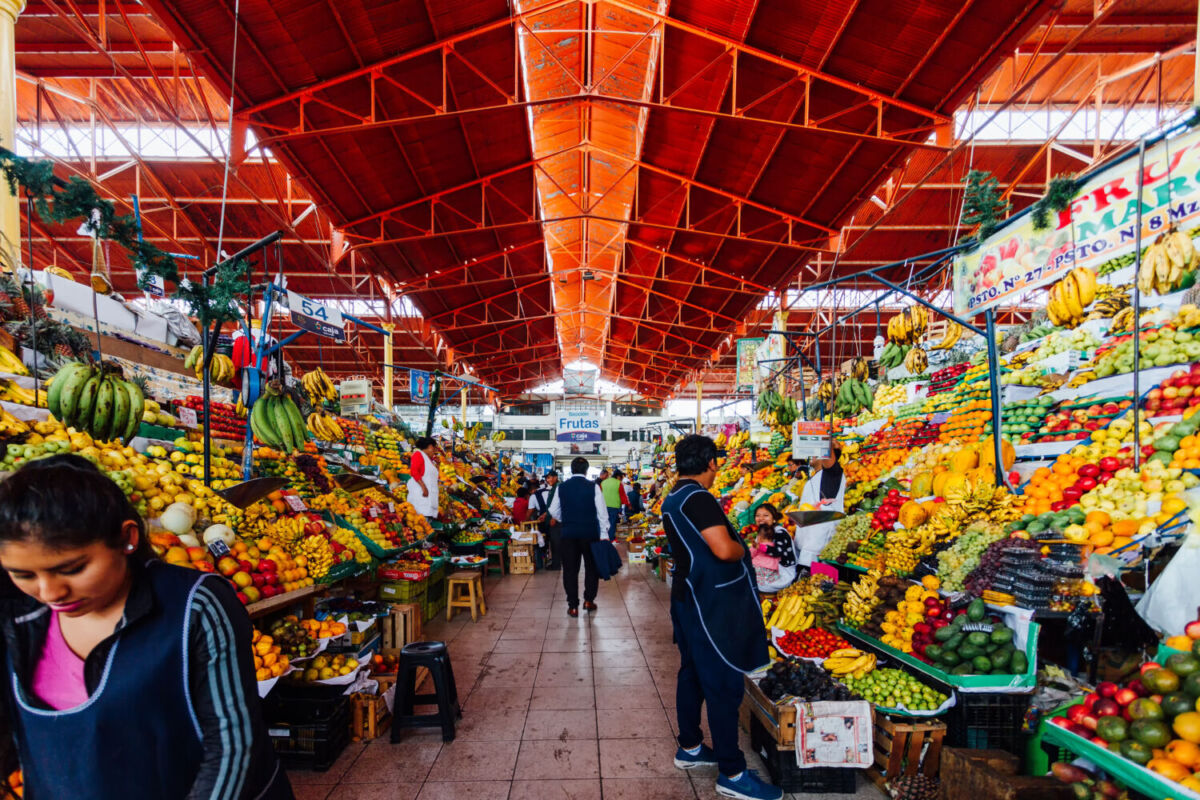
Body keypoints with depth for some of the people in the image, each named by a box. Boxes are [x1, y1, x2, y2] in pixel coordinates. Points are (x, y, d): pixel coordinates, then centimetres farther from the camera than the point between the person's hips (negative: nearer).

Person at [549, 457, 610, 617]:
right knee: (591, 567, 16)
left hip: (568, 533, 1)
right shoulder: (593, 487, -8)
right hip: (590, 533, -1)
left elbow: (553, 511, 5)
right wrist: (604, 534, -4)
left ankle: (573, 606, 8)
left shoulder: (562, 487, -1)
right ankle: (589, 601, 20)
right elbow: (602, 512, -8)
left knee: (570, 569, 7)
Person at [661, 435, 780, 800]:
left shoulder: (672, 499, 10)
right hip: (712, 603, -10)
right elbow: (724, 549, -29)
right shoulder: (698, 498, -21)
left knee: (692, 673, 19)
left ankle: (690, 747, 32)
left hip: (688, 597, 10)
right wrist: (742, 549, -9)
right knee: (724, 685, -2)